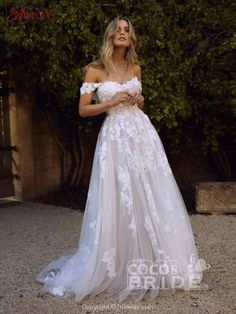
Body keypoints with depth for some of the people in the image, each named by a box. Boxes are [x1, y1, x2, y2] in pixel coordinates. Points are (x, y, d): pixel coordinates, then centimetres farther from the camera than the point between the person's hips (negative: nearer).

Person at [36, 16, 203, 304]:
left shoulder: (135, 68, 13)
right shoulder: (95, 70, -1)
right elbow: (83, 110, -2)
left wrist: (139, 100, 3)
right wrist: (112, 102, -12)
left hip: (143, 133, 5)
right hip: (115, 137, -4)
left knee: (152, 198, 4)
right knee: (116, 201, -4)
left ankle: (154, 265, 20)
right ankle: (116, 271, 12)